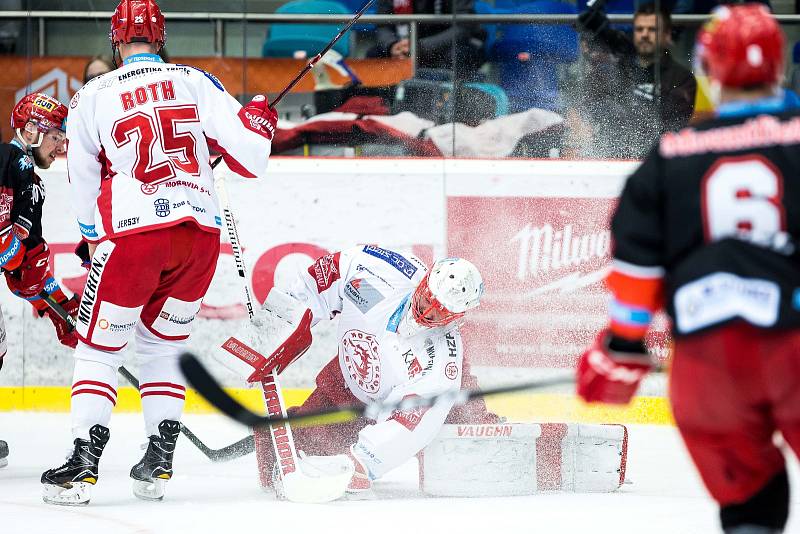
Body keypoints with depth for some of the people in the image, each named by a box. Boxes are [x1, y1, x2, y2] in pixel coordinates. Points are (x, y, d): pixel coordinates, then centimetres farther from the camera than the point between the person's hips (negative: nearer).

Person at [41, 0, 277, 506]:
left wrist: (96, 240, 27)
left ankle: (84, 464, -3)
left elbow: (84, 187, 12)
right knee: (163, 343, 19)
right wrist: (260, 118, 24)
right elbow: (248, 156, 2)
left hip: (134, 232, -3)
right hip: (201, 233, 3)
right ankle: (160, 461, 14)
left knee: (99, 346, 7)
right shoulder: (196, 82, 7)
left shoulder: (92, 98, 5)